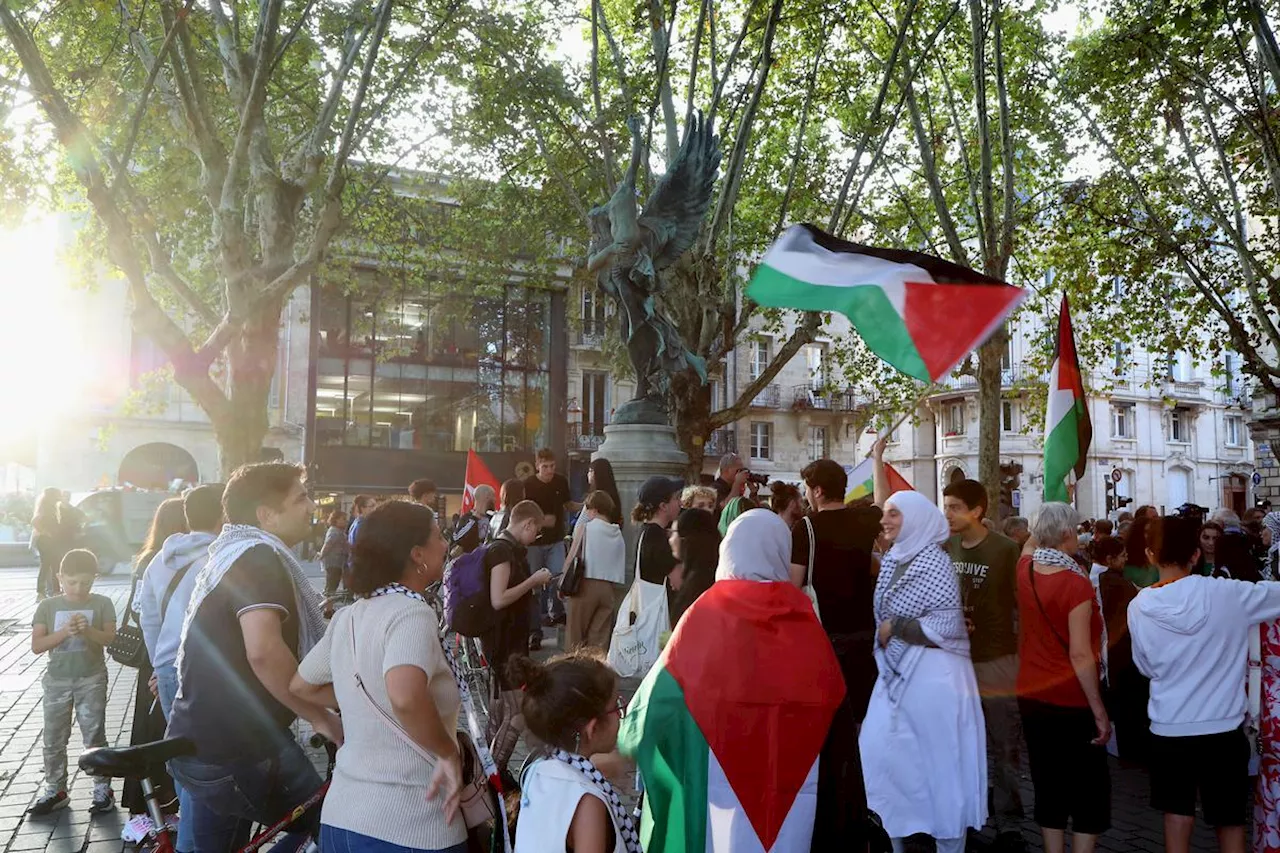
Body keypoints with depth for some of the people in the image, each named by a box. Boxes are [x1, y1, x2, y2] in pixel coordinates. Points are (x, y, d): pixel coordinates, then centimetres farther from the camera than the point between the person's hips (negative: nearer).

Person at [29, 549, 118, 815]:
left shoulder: (102, 604, -5)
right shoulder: (48, 606, -3)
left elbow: (109, 638, -10)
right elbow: (36, 646, -9)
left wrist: (88, 630, -27)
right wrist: (65, 632, -23)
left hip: (91, 680, -2)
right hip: (57, 681, 2)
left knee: (94, 737, 3)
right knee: (54, 739, 11)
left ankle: (103, 790, 13)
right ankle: (55, 791, 25)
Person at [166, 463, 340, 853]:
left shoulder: (229, 555, 16)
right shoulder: (259, 556, -17)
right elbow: (264, 651, -31)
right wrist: (320, 718, -22)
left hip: (203, 741, 10)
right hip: (238, 750, -10)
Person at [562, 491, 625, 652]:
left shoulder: (585, 527, -4)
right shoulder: (617, 534, 9)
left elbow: (572, 558, -3)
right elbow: (620, 568, 8)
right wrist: (611, 585, 16)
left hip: (586, 584, -4)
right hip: (607, 587, 4)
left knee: (575, 635, 6)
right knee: (600, 638, 7)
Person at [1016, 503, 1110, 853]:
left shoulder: (1025, 571, -3)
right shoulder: (1076, 582, -20)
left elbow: (1030, 543, 25)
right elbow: (1080, 655, -21)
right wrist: (1099, 711, -14)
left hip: (1032, 698, 6)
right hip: (1072, 702, -6)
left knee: (1048, 786, 15)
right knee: (1089, 789, 7)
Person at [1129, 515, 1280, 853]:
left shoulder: (1140, 607, -9)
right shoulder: (1227, 594, -14)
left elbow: (1147, 667, 4)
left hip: (1169, 729, 1)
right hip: (1223, 728, 0)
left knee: (1177, 813, 16)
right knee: (1230, 819, 16)